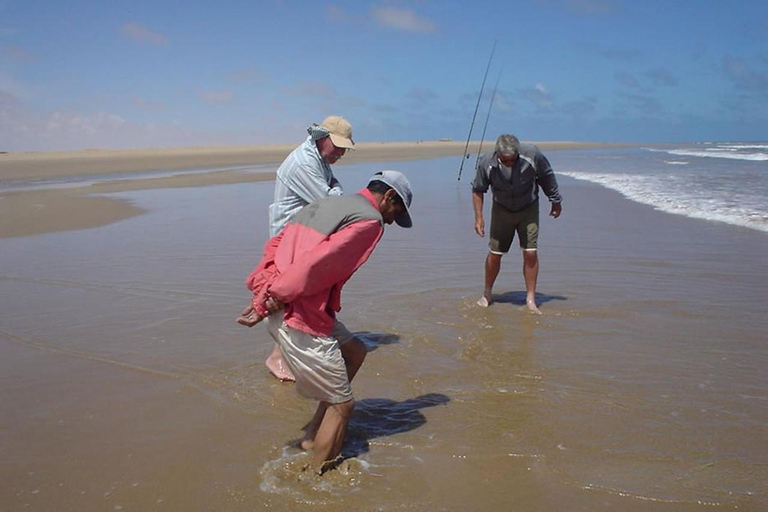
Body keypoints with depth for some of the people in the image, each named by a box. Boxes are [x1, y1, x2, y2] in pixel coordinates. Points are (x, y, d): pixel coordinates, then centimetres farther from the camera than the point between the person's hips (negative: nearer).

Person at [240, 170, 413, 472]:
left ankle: (314, 433, 27)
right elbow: (317, 266, -19)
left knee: (354, 351, 25)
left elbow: (275, 245, 14)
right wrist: (276, 295, -10)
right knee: (342, 404, 6)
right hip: (303, 325, -9)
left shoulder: (322, 205, 20)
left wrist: (262, 290, 3)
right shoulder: (370, 221, -7)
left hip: (282, 313, 9)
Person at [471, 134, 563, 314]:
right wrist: (479, 217, -11)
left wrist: (555, 201, 7)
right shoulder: (486, 163, -23)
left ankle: (530, 299, 4)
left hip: (528, 209, 0)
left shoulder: (532, 155, -25)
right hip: (502, 209, 0)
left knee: (530, 253, -8)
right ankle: (487, 293, 22)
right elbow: (477, 190, -6)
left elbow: (547, 176, -5)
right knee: (494, 253, 0)